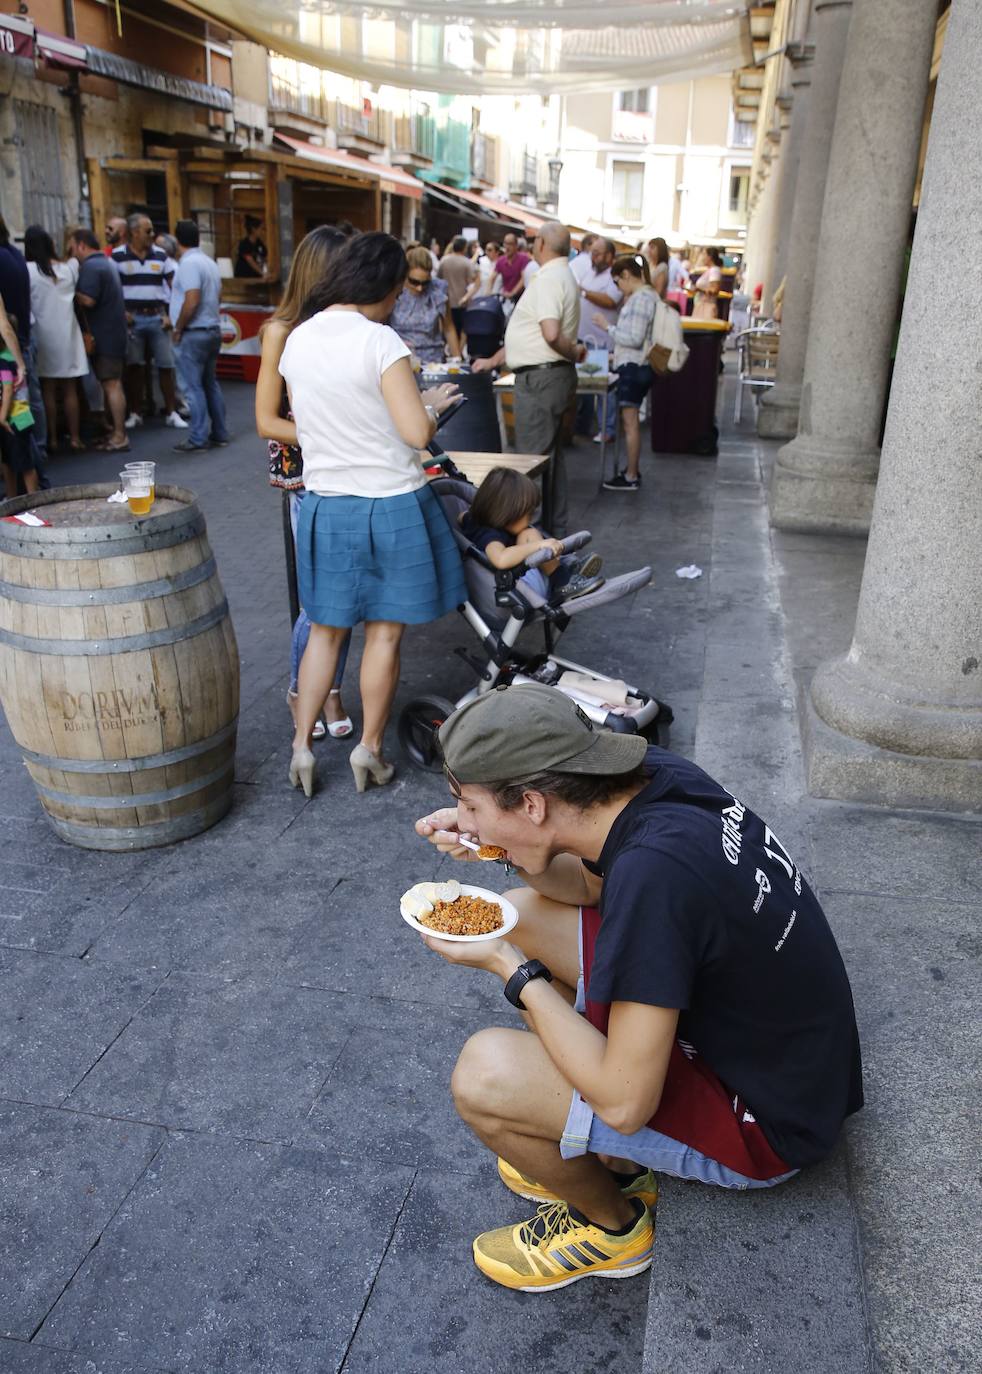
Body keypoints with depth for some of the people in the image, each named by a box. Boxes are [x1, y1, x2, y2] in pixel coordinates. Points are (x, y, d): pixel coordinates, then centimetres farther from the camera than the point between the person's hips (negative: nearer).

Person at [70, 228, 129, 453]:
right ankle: (115, 430, 22)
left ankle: (120, 437, -9)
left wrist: (72, 292, -8)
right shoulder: (107, 263, 18)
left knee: (111, 384, -9)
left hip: (103, 335, -10)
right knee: (111, 383, 15)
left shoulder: (90, 266, -14)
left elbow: (88, 300, -23)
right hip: (112, 332, 10)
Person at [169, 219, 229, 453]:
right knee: (210, 383, 14)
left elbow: (191, 301, -23)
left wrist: (178, 328, -13)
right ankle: (219, 434, 18)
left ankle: (199, 439, -3)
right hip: (213, 329, 9)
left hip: (193, 334, -9)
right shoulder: (210, 262, 12)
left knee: (193, 387, -4)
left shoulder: (188, 263, -15)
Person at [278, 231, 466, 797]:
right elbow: (417, 432, -21)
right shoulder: (380, 341, -17)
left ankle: (302, 744, 16)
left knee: (326, 630, 16)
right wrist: (431, 403, 1)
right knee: (385, 631, 9)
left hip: (325, 505, 5)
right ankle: (370, 749, 19)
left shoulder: (297, 341, 4)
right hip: (391, 504, -5)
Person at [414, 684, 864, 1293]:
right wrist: (497, 844, -8)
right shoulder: (653, 775, -12)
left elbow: (625, 1103, -29)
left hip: (765, 1122, -8)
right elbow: (590, 883, 10)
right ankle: (607, 1157, 18)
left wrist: (511, 969, -19)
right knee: (523, 914, 7)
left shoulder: (654, 869, -36)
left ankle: (613, 1226, 8)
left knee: (485, 1075, -25)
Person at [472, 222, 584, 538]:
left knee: (533, 458, -5)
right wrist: (492, 361, 24)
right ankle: (555, 529, 24)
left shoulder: (549, 279, -15)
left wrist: (573, 352, -10)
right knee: (550, 455, 16)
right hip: (554, 375, 10)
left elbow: (551, 334, -28)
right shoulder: (562, 276, 17)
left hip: (539, 378, -10)